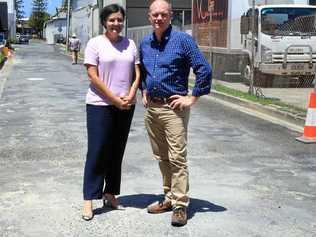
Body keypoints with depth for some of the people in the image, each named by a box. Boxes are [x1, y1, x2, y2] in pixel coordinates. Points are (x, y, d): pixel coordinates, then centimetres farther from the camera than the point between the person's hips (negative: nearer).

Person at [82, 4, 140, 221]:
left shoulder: (130, 44, 9)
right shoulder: (95, 43, -3)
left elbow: (137, 74, 8)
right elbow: (93, 76, -9)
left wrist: (130, 96, -9)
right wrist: (114, 99, -14)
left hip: (126, 106, 4)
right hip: (100, 104, -4)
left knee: (117, 152, 10)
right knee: (97, 151, -3)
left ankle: (110, 194, 21)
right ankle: (89, 199, 3)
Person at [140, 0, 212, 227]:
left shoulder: (182, 40, -9)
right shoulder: (145, 43, 11)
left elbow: (204, 69, -12)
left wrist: (193, 98, -12)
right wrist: (144, 92, 16)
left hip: (173, 108, -6)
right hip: (151, 108, 7)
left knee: (177, 158, -6)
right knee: (161, 157, 13)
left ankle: (180, 205, 1)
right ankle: (169, 197, 25)